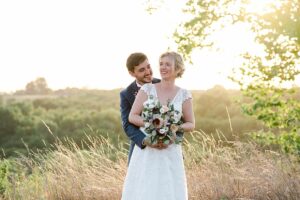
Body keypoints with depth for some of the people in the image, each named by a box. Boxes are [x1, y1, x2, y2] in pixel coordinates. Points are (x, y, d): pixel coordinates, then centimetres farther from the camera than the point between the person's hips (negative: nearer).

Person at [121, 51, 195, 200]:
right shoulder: (147, 89, -1)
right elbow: (132, 117, -3)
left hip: (170, 152, 1)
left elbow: (191, 125, 5)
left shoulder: (184, 95, 2)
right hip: (146, 150, 0)